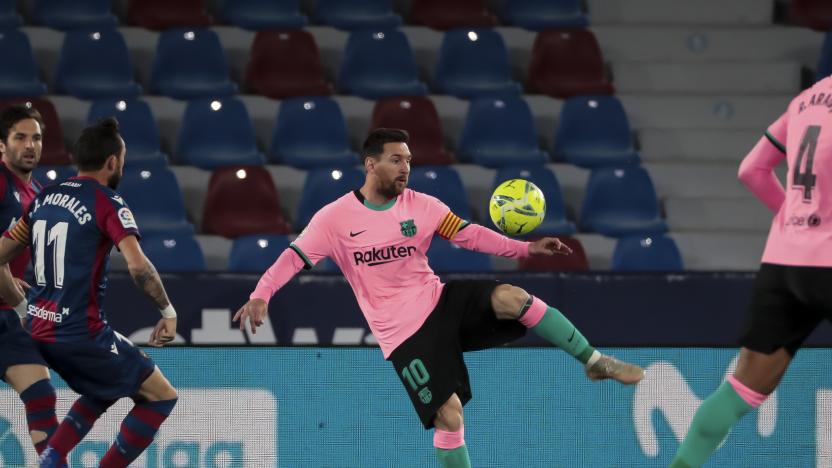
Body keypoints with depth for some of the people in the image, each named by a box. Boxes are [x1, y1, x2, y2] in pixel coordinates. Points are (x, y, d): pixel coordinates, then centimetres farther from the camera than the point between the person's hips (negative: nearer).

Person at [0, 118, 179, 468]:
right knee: (161, 397, 5)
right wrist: (168, 311, -10)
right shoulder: (107, 202, -10)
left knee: (105, 391, 29)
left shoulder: (43, 199, 11)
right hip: (81, 333, -8)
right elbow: (137, 266, -23)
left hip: (40, 330, 8)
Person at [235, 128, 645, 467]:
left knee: (510, 297, -25)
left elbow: (469, 235, 1)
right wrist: (261, 295, -24)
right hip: (404, 331, -3)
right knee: (448, 413, -13)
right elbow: (294, 256, -9)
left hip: (441, 300, 3)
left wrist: (525, 248, -10)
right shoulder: (336, 218, -9)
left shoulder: (421, 205, 0)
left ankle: (595, 362, -13)